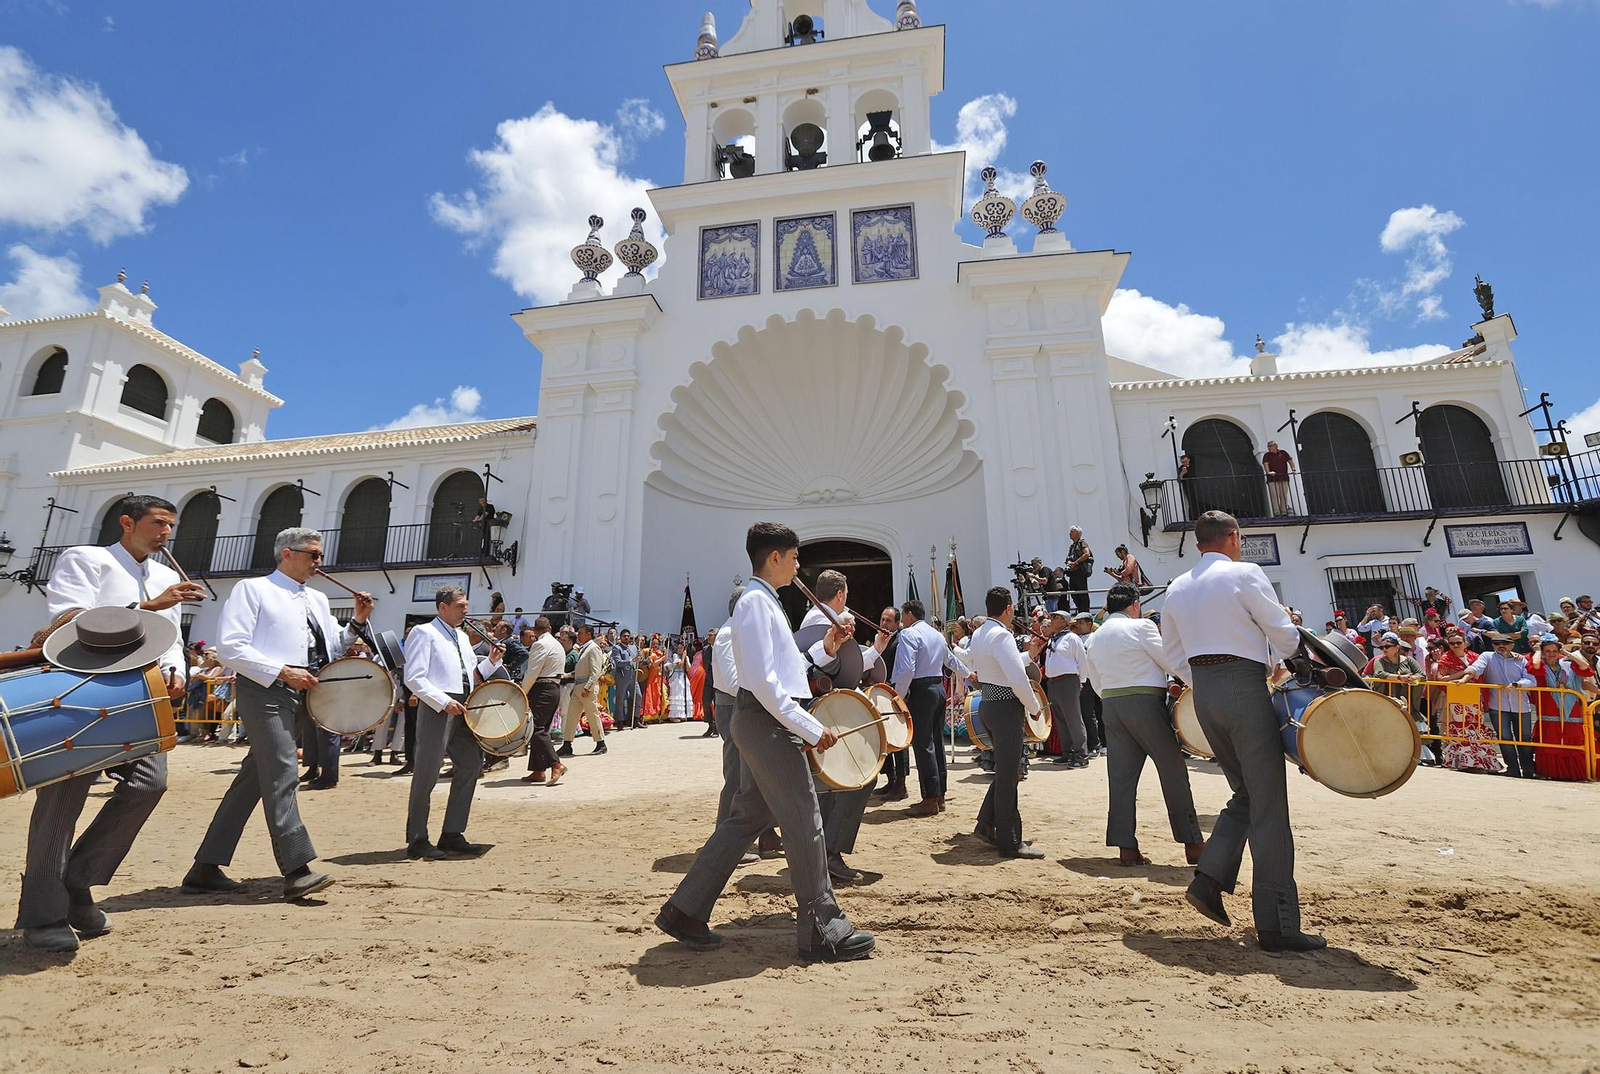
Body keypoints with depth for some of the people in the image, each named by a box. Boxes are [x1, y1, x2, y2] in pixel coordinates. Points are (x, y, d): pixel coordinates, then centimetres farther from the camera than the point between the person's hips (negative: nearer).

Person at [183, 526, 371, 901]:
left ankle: (206, 869, 20)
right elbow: (230, 647, -10)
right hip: (263, 691, -7)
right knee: (282, 775, -13)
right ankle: (297, 870, -14)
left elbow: (331, 650, 20)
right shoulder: (253, 589, -1)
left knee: (252, 779, 11)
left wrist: (356, 622, 4)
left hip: (296, 696, 7)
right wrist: (283, 672, -17)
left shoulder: (317, 599, 19)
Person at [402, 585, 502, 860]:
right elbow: (414, 678, -12)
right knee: (427, 773, -1)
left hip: (463, 710, 8)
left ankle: (452, 834, 18)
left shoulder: (463, 637, 20)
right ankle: (417, 841, 12)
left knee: (471, 766, 7)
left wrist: (491, 661, 5)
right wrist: (444, 702, -19)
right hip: (437, 710, -8)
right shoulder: (424, 633, -3)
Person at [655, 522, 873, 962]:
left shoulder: (764, 601, 17)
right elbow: (764, 681, -22)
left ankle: (685, 911, 24)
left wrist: (823, 650, 12)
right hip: (766, 721, -11)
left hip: (758, 723, 11)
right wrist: (811, 729, -20)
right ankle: (824, 931, 12)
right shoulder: (756, 601, -15)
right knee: (804, 822, -1)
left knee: (747, 817, 15)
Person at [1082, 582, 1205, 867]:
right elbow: (1172, 664, -3)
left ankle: (1126, 848, 7)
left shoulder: (1094, 639, 14)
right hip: (1145, 702, -5)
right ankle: (1193, 844, 15)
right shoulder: (1142, 626, -4)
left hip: (1111, 705, 6)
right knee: (1173, 772, 7)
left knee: (1121, 777, 5)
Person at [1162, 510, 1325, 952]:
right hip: (1245, 687, -6)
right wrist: (1304, 648, 17)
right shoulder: (1244, 574, -4)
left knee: (1245, 795, 19)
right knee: (1268, 807, 0)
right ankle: (1276, 925, 5)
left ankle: (1208, 879, 7)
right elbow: (1284, 637, -4)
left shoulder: (1177, 589, 13)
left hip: (1203, 691, 6)